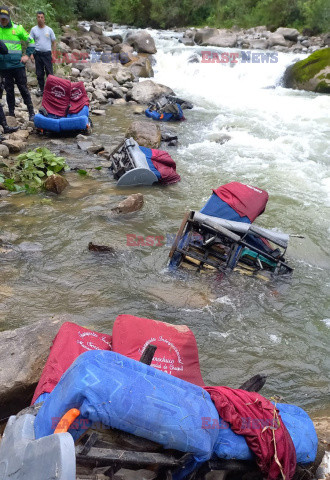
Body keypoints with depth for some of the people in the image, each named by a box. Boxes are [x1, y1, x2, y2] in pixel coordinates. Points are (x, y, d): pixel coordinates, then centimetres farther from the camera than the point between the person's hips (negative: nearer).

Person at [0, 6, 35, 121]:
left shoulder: (18, 28, 2)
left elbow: (31, 41, 10)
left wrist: (27, 55, 2)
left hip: (18, 65, -2)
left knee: (23, 89, 0)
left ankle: (31, 113, 6)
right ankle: (11, 114, 14)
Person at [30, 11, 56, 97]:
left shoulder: (49, 29, 1)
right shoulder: (33, 29, 3)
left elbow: (54, 42, 6)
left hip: (47, 53, -1)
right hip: (38, 53, 1)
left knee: (49, 73, -3)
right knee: (39, 73, 8)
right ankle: (41, 89, 19)